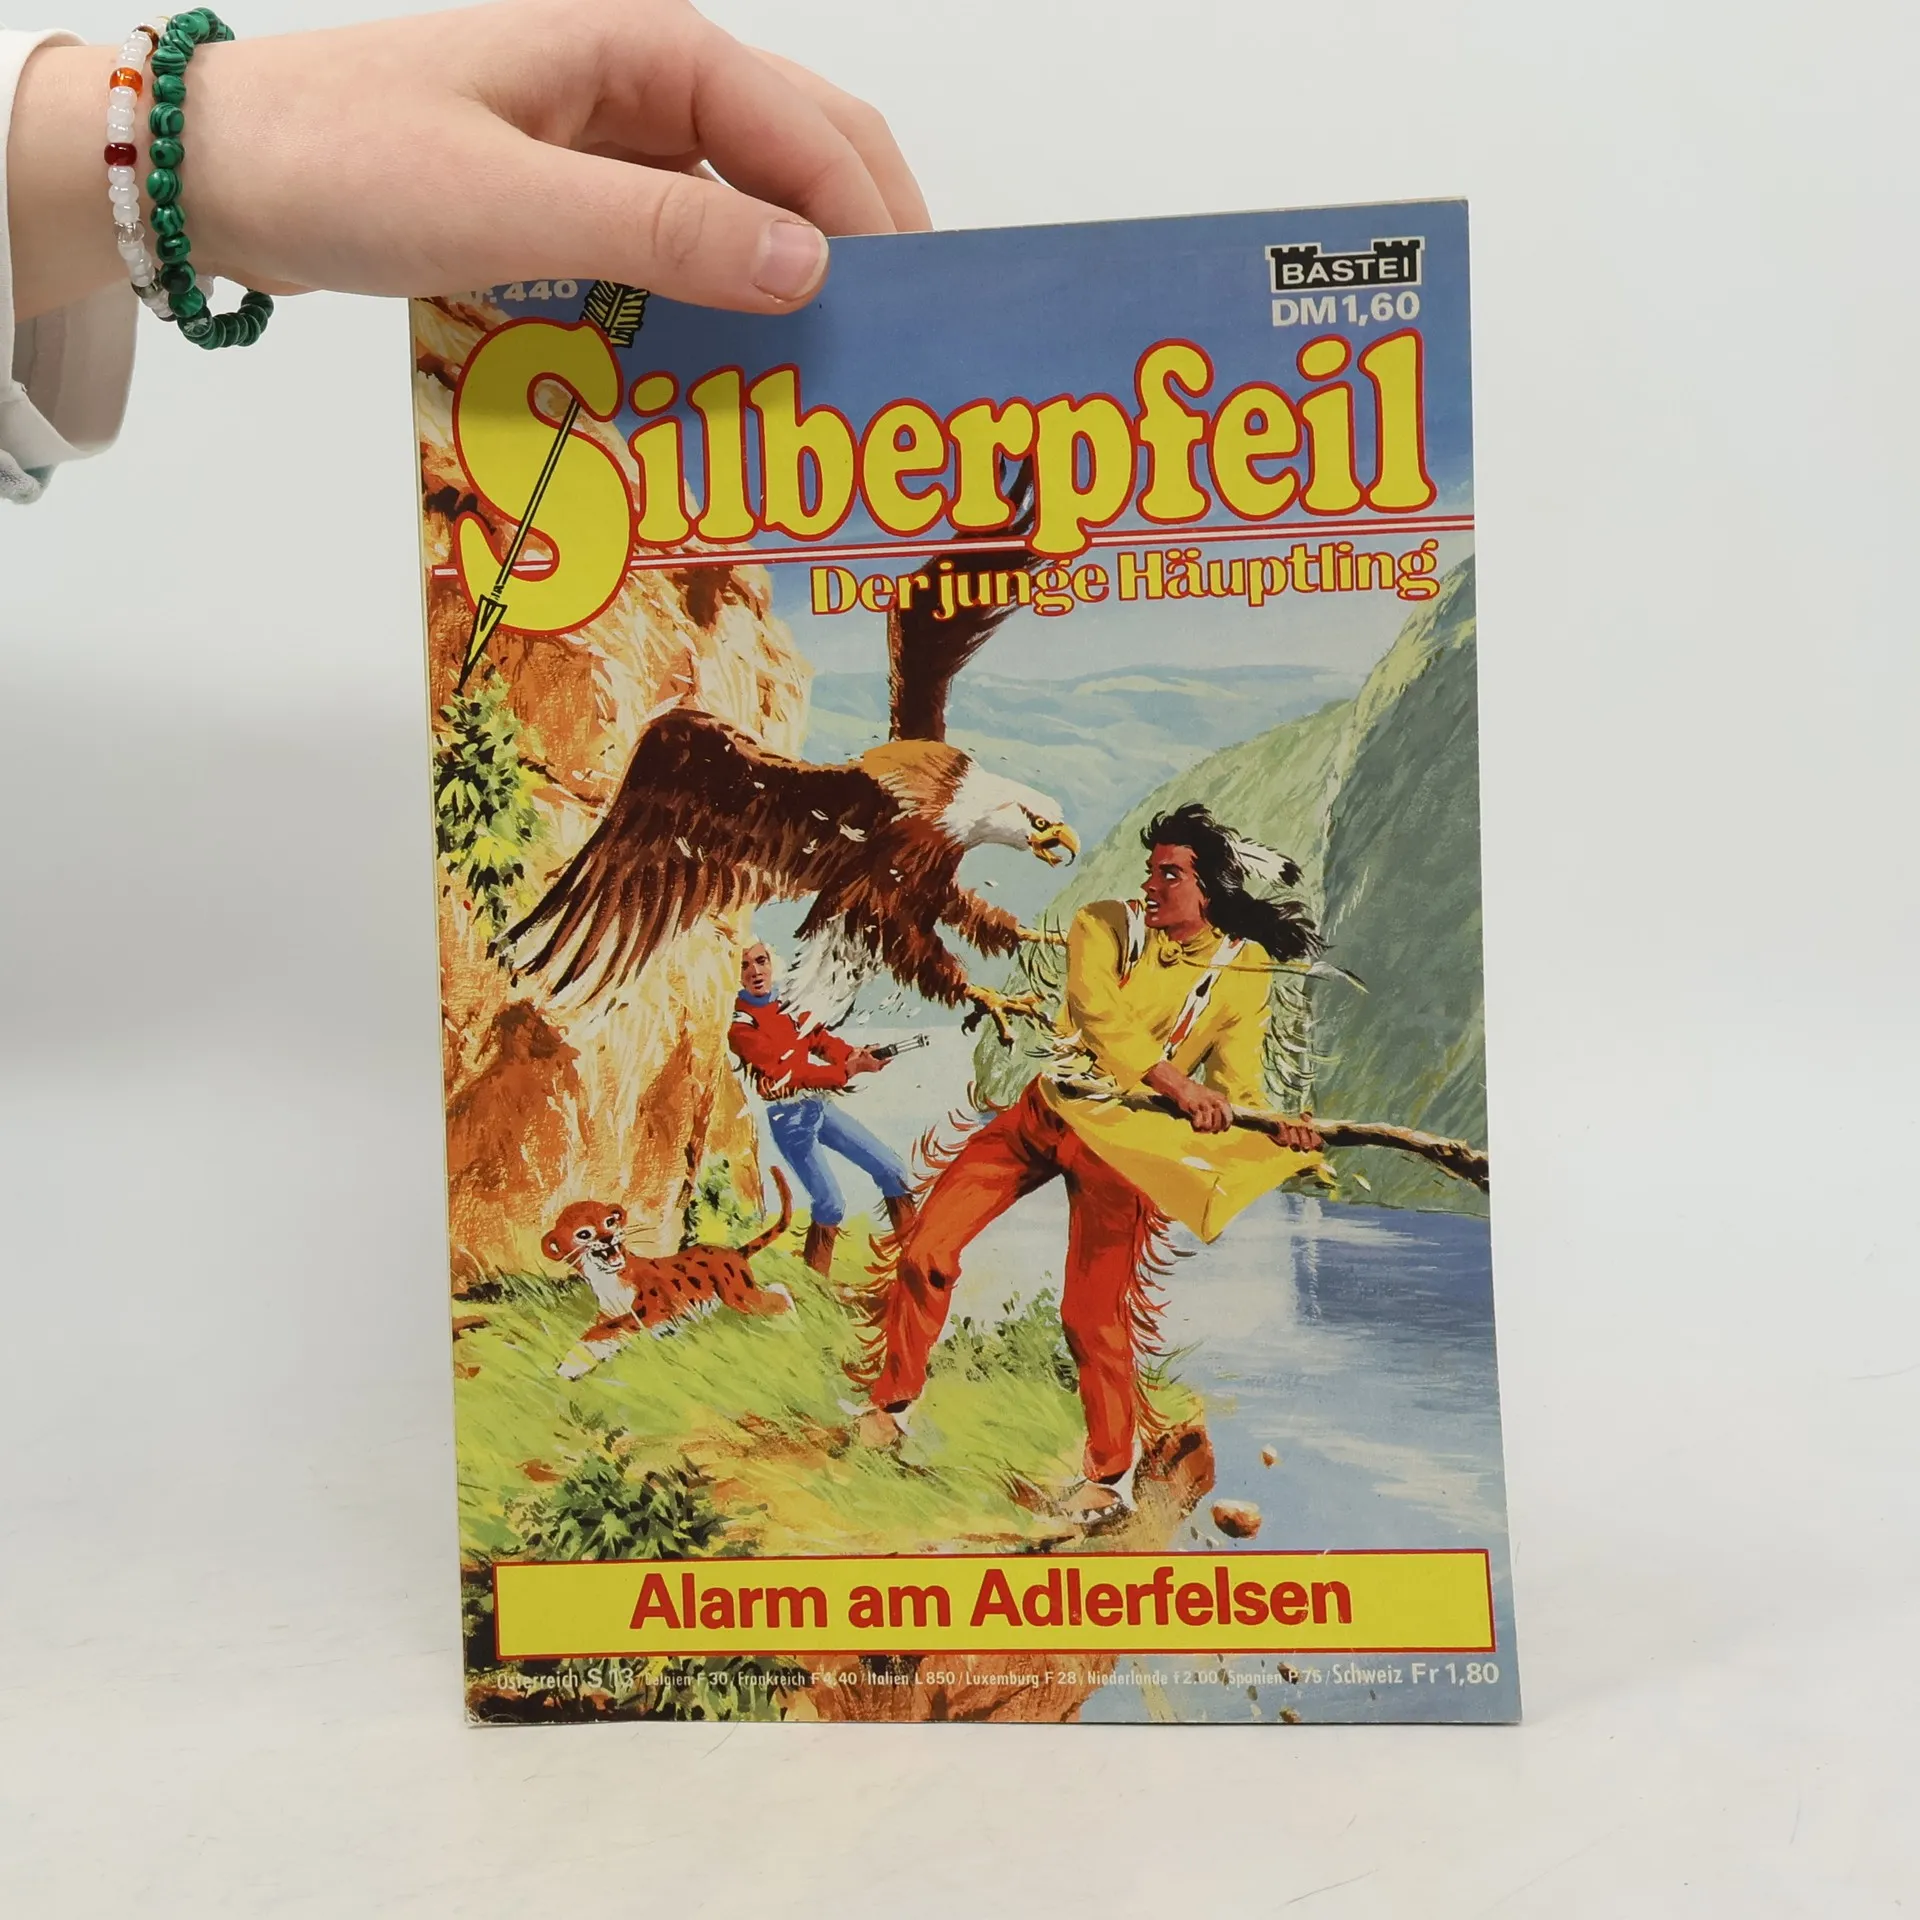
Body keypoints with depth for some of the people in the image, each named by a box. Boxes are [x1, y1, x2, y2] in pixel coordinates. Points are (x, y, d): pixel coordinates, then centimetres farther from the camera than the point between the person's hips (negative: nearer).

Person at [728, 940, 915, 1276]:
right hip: (790, 1116, -7)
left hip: (822, 1105, 7)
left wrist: (858, 1057, -15)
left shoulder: (789, 1007, 10)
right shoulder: (739, 1023, -11)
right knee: (830, 1203, -18)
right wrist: (846, 1071, -20)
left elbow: (823, 1040, 5)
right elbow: (785, 1068, -18)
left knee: (893, 1170, 7)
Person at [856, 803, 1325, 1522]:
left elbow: (1237, 1082, -4)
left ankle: (1114, 1476, 19)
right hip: (1042, 1109, 3)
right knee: (923, 1251, -1)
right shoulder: (1104, 925, -3)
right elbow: (1101, 1017, -19)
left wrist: (1277, 1130, -25)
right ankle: (892, 1403, 22)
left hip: (1126, 1138, -2)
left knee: (1093, 1314, -5)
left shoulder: (1244, 968, -2)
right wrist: (1178, 1083, -32)